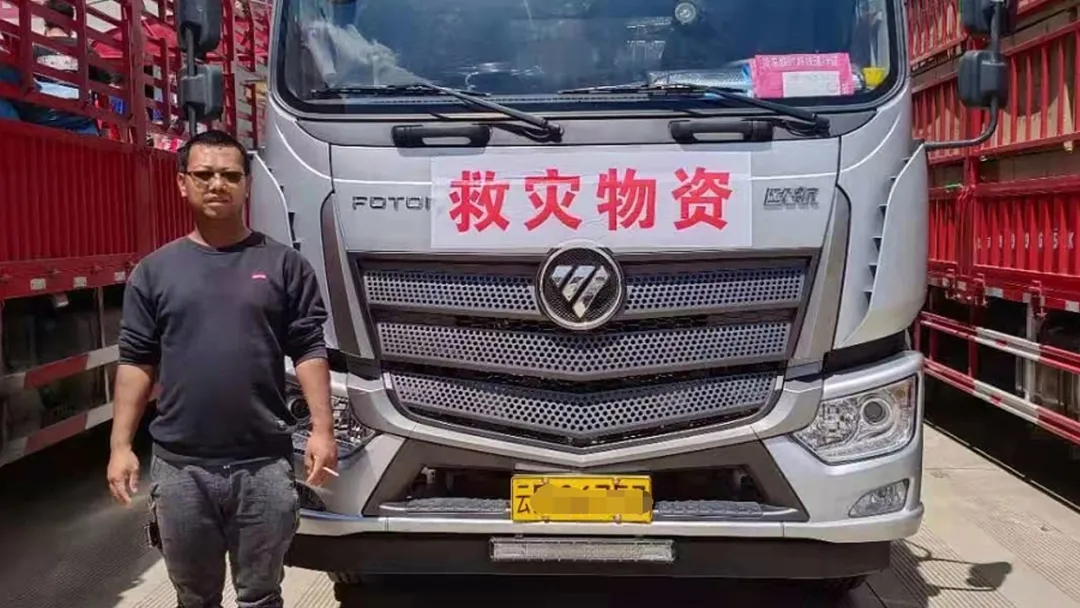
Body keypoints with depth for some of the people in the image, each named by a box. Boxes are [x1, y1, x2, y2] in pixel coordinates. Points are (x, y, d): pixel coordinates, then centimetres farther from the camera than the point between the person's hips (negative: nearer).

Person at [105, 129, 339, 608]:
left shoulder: (283, 264, 2)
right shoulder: (155, 270, 5)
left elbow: (309, 351, -1)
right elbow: (136, 362, 5)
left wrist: (322, 428, -9)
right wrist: (121, 445, 0)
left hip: (264, 464, -1)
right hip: (179, 467, 2)